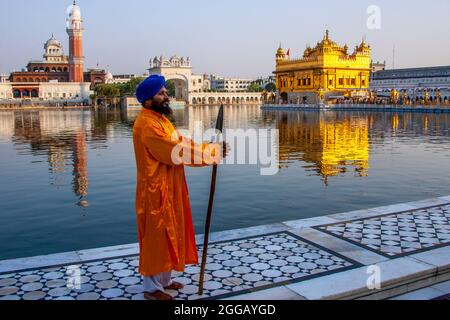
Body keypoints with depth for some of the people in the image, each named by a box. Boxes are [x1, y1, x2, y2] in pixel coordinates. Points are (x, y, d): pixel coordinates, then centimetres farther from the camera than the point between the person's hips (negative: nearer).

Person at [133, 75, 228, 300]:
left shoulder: (160, 119, 13)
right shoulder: (147, 124, -20)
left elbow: (182, 144, 10)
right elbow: (175, 152, -24)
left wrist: (211, 149, -3)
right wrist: (212, 153, -18)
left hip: (169, 189, 10)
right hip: (156, 191, -10)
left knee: (168, 234, 18)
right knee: (156, 237, 2)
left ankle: (164, 280, 32)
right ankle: (152, 288, 16)